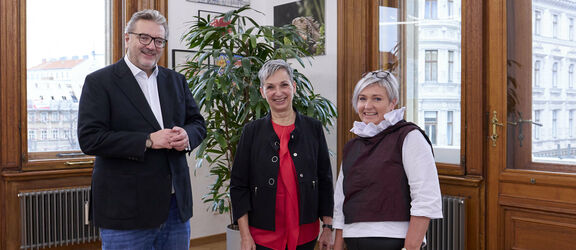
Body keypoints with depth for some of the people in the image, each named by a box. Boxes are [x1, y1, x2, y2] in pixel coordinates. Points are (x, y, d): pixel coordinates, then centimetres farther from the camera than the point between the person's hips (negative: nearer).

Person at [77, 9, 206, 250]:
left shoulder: (176, 80, 13)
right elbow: (89, 139, -13)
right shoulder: (99, 82, -4)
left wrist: (187, 136, -8)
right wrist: (148, 141, -19)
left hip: (176, 205, 5)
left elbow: (198, 122, 16)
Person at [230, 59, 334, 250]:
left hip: (305, 233, 1)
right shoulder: (252, 132, 0)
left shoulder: (313, 128, 2)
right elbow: (238, 186, 0)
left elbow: (325, 181, 5)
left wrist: (327, 227, 1)